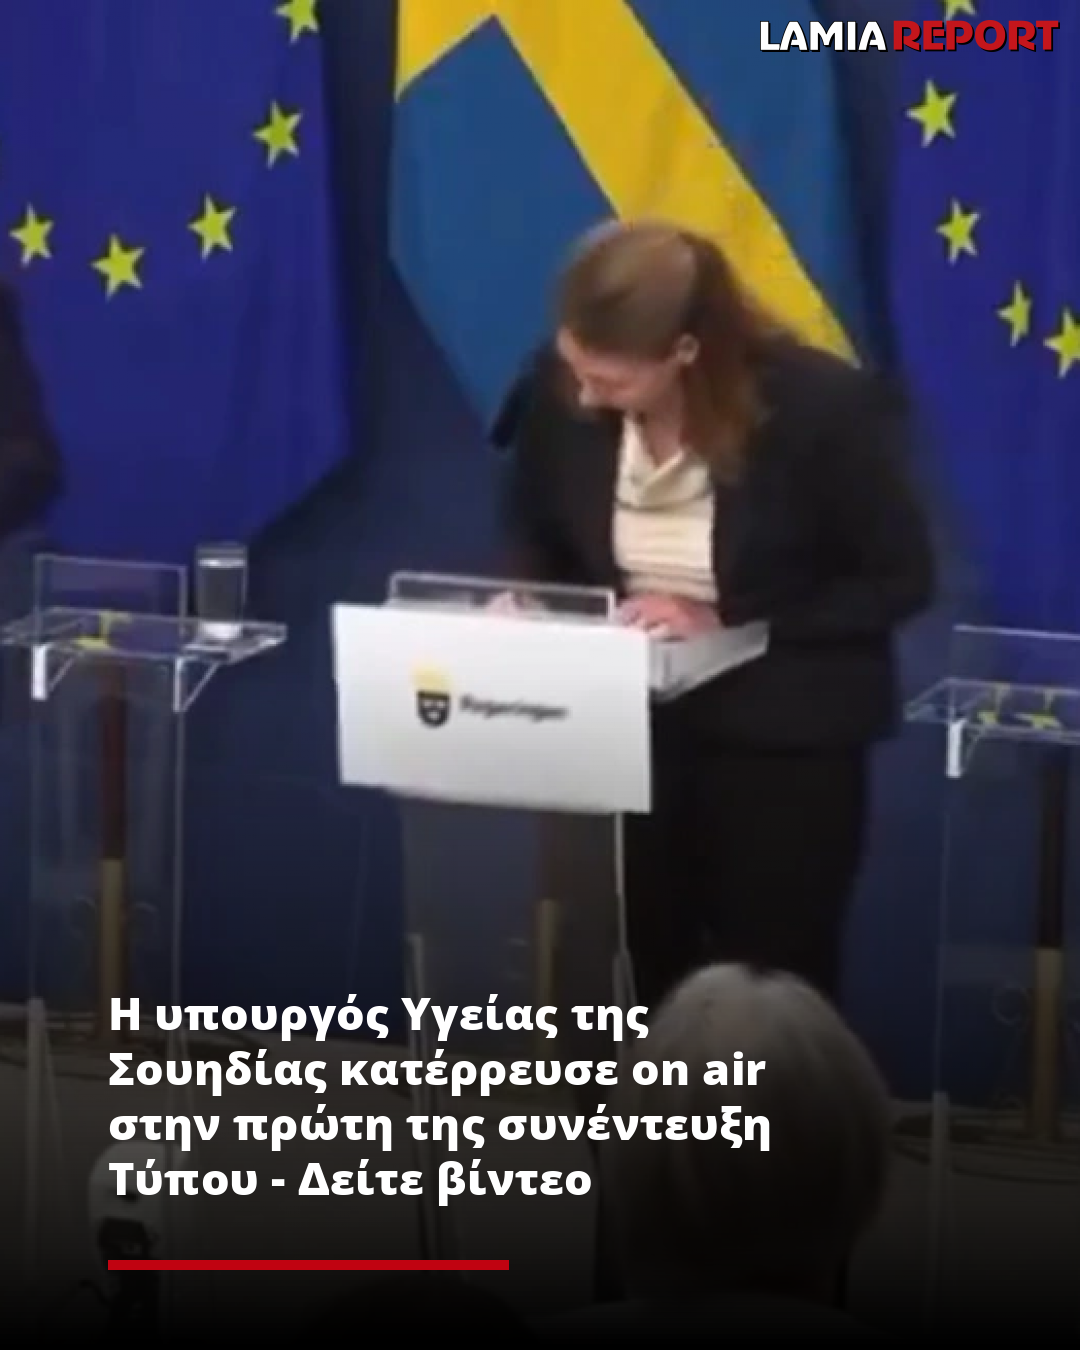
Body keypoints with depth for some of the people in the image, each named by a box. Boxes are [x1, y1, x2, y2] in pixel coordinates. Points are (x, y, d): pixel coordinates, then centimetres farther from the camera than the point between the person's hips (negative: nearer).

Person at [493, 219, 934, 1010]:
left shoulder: (823, 407, -20)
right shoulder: (559, 393, -9)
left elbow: (901, 580, -10)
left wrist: (726, 625, -19)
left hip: (782, 739, -3)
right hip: (620, 730, 3)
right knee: (629, 986, 9)